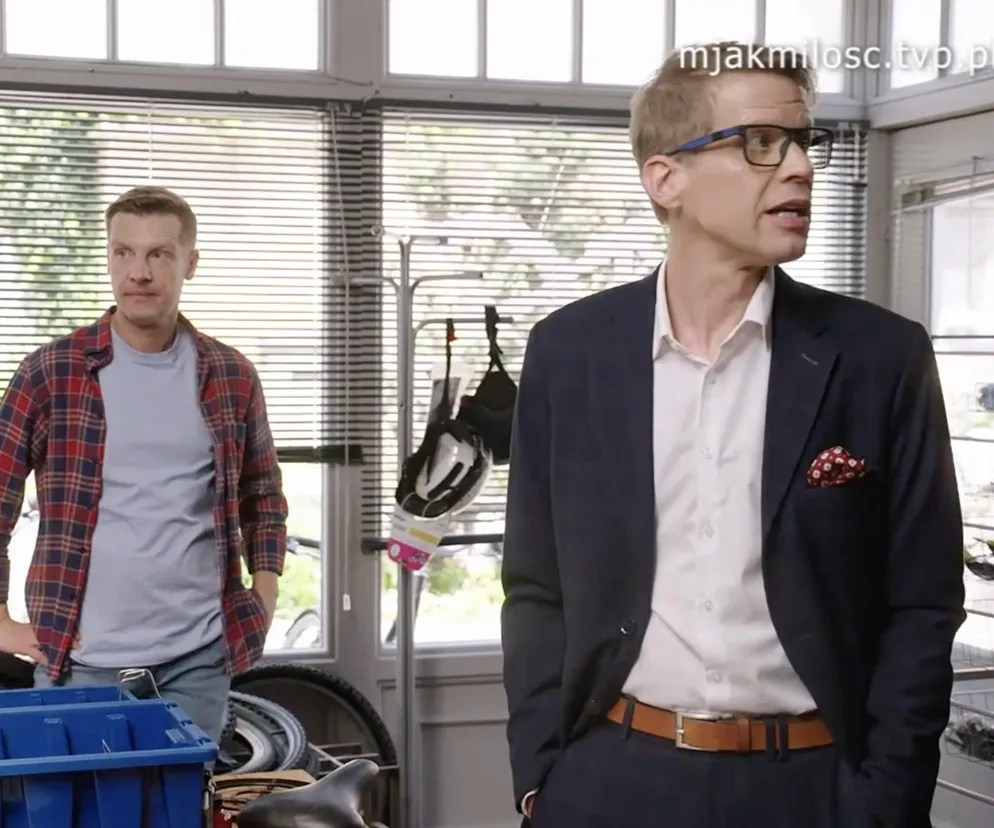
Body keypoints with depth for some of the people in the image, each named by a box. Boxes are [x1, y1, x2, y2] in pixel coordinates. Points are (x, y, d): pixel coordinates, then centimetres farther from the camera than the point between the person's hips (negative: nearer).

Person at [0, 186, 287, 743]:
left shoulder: (231, 377, 5)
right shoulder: (52, 372, -2)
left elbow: (263, 498, 16)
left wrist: (262, 608, 7)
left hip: (197, 658, 2)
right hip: (81, 659, -1)